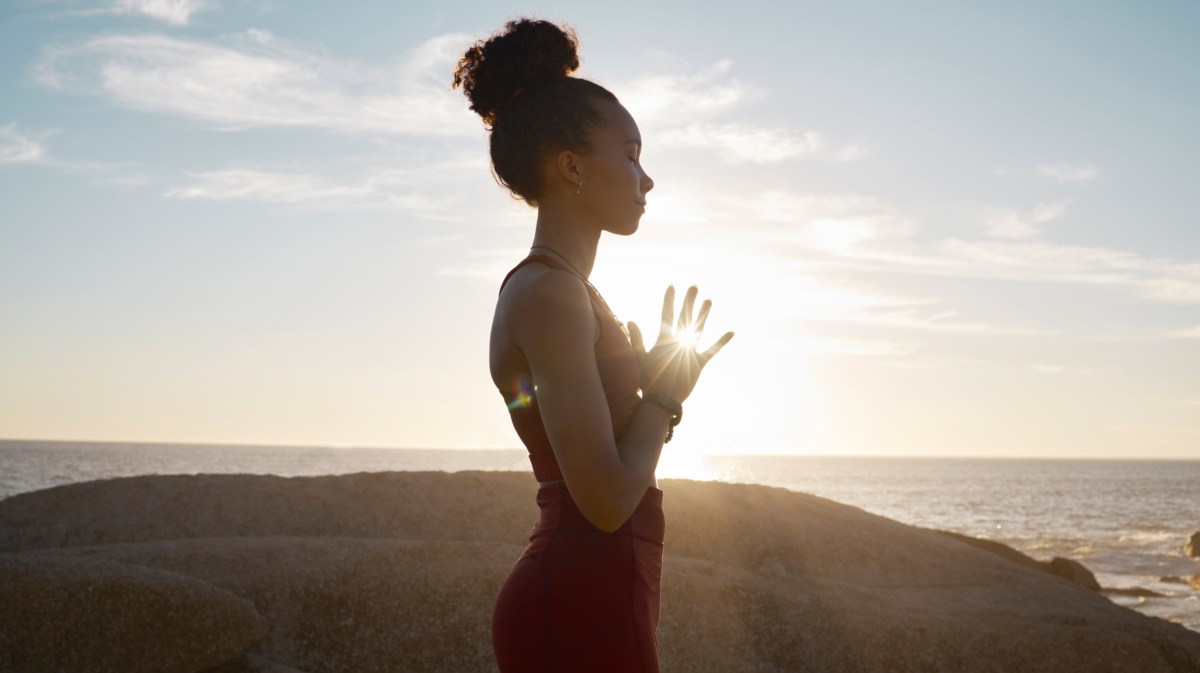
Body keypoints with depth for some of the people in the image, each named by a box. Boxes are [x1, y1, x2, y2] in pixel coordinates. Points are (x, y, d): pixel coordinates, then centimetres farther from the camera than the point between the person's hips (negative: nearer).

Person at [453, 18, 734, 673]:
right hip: (582, 608, -10)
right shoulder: (547, 291, -14)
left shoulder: (564, 289, 16)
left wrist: (659, 383, 16)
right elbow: (606, 499, -20)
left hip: (586, 599, 10)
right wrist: (665, 393, -5)